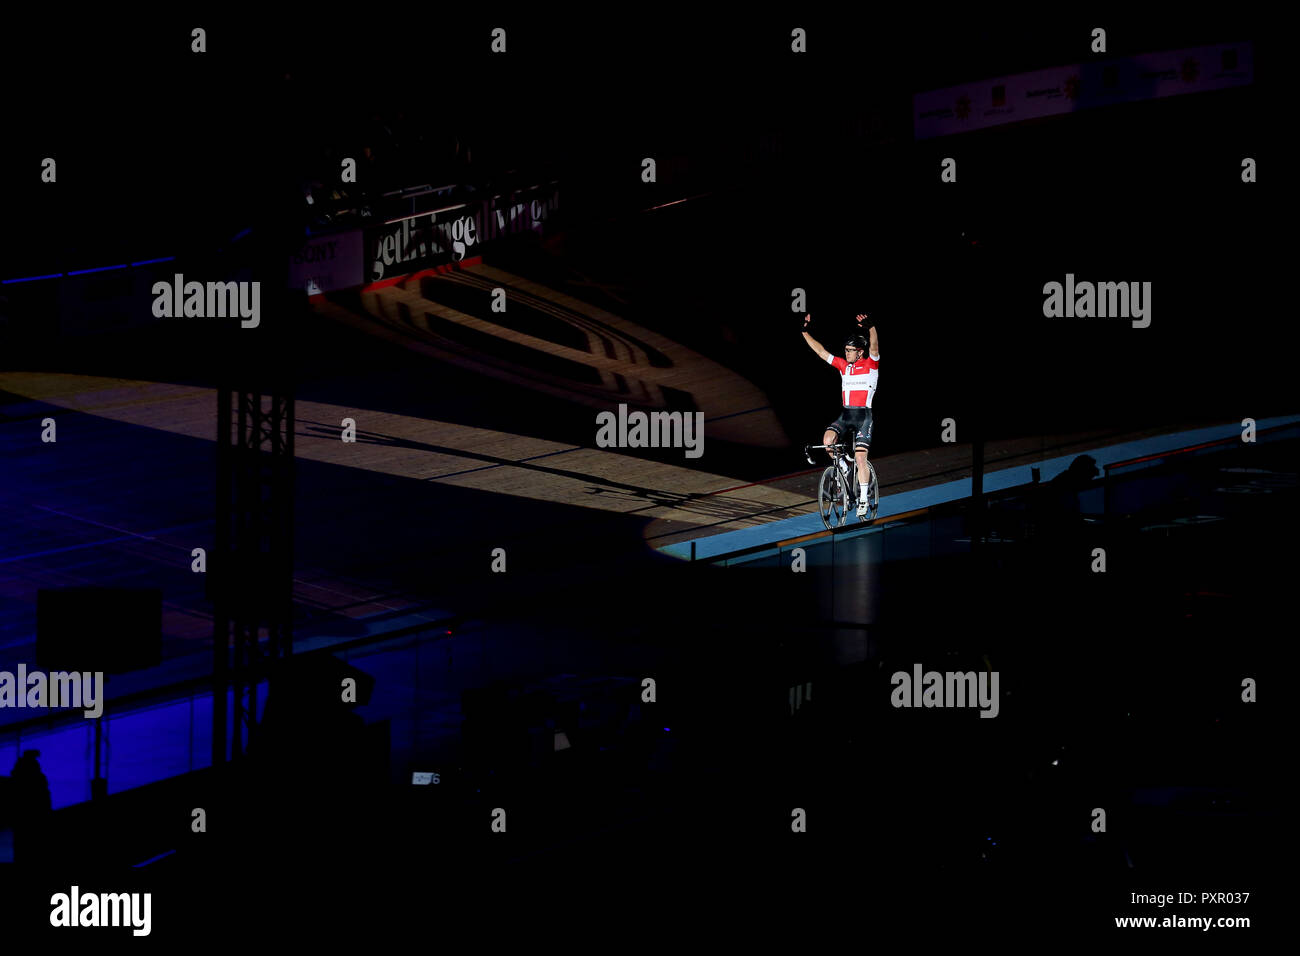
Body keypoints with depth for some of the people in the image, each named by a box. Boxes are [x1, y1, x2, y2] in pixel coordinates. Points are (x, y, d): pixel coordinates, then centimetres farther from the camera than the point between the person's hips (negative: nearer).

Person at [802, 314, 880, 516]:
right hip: (844, 416, 4)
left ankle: (863, 499, -2)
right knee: (827, 440, -22)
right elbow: (821, 351, 11)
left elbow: (874, 347, -21)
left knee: (860, 457, -11)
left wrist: (871, 327, -38)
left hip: (863, 417, -4)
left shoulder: (871, 365, -2)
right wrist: (805, 331, 4)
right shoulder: (843, 366, 10)